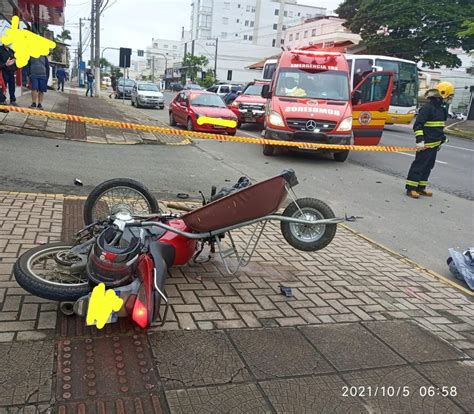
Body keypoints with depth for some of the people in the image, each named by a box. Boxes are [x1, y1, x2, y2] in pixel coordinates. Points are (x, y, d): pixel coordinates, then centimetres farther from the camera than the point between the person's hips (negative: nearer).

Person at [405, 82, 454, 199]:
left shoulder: (441, 109, 15)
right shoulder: (427, 108, -14)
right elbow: (418, 125, -18)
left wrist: (442, 139, 25)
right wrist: (420, 140, -23)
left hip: (435, 144, 9)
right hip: (426, 144, -9)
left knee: (428, 166, 12)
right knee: (419, 165, -7)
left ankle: (421, 188, 19)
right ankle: (411, 188, -4)